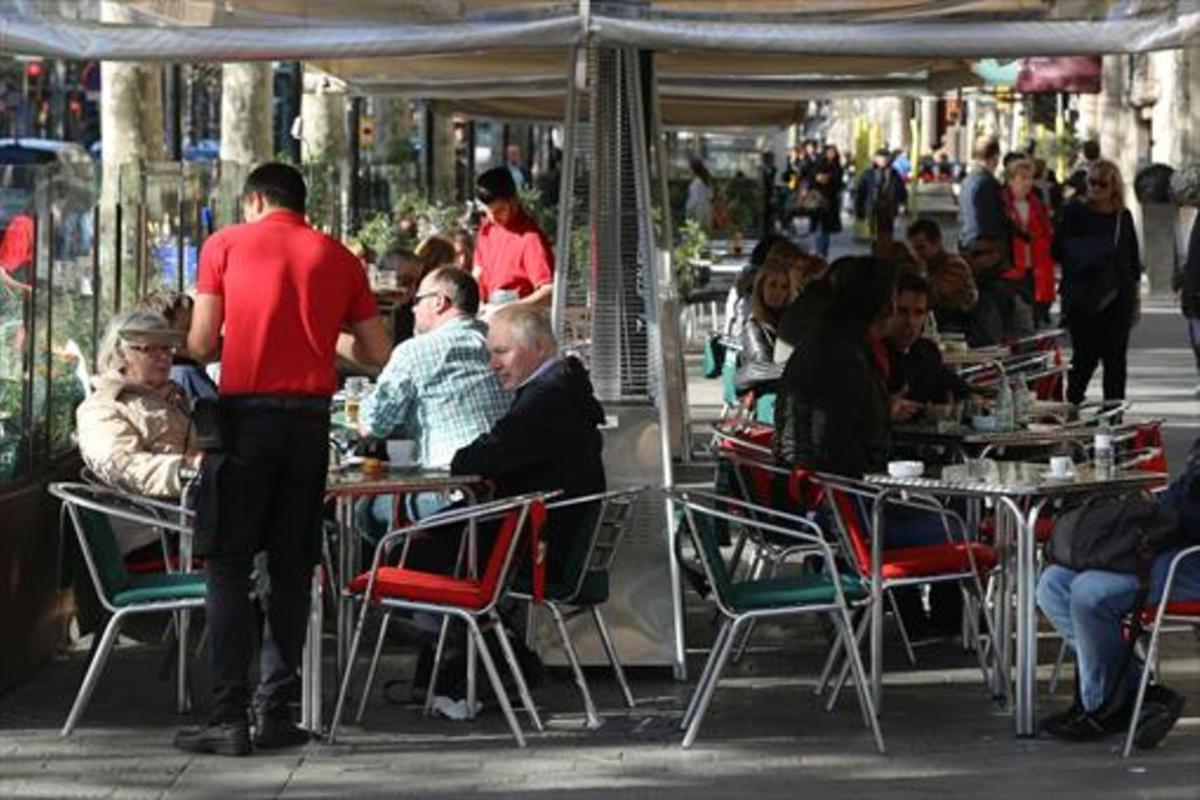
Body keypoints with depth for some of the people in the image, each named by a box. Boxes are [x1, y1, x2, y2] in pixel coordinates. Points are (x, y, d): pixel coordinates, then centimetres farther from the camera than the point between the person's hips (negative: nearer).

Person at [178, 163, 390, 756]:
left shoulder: (225, 245, 3)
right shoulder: (337, 256, 9)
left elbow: (202, 344, -1)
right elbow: (377, 354, 10)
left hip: (245, 413, -2)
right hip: (309, 417, 3)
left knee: (229, 566, 1)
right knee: (291, 567, 8)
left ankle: (228, 719, -5)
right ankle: (274, 712, 8)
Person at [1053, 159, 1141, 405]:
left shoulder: (1123, 217, 9)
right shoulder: (1074, 213, 1)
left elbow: (1134, 262, 14)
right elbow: (1057, 252, 1)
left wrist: (1134, 300, 12)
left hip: (1117, 298, 3)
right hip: (1082, 299, -2)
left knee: (1115, 357, 2)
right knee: (1085, 355, -2)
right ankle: (1072, 405, 15)